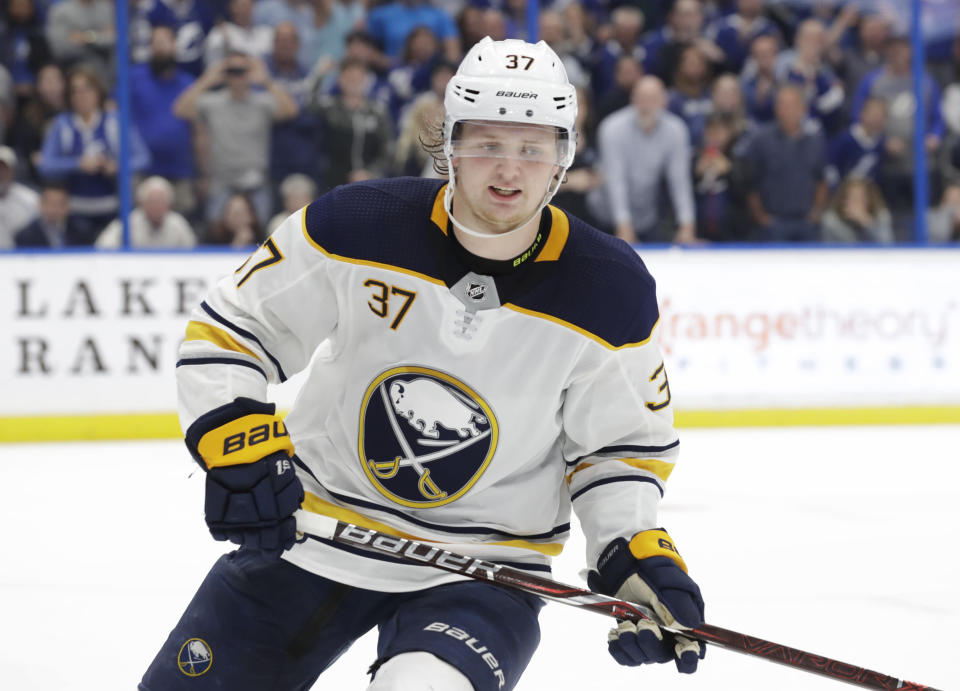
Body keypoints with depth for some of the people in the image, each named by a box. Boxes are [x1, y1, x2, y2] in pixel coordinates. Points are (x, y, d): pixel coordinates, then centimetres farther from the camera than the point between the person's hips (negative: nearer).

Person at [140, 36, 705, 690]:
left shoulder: (610, 292, -12)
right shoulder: (358, 226, -13)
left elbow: (620, 444, 0)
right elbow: (227, 329, -5)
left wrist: (636, 551, -15)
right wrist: (238, 442, -20)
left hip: (483, 565, -2)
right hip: (309, 531, 2)